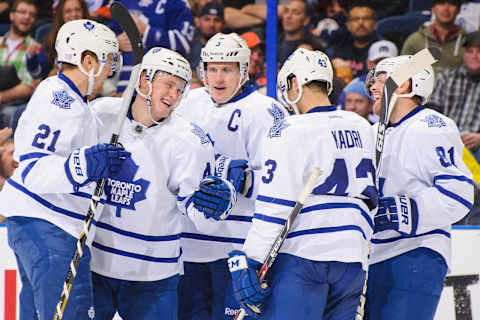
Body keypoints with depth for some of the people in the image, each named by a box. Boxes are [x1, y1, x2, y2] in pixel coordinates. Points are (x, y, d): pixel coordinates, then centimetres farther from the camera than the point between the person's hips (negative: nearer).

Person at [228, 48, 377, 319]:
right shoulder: (363, 128, 13)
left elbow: (274, 207, -15)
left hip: (301, 258, -7)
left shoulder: (290, 131, -9)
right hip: (353, 261, 7)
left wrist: (248, 262, -13)